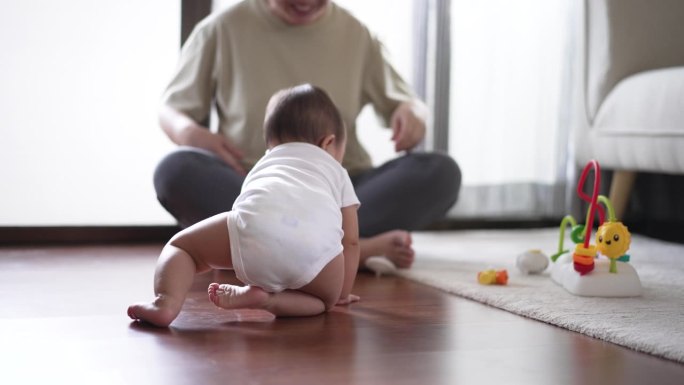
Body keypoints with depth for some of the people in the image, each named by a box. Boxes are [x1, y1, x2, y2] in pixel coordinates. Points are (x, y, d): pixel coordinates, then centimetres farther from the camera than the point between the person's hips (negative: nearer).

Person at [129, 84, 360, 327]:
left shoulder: (261, 168, 44)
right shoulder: (336, 171, 40)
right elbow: (350, 241, 38)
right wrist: (341, 293, 49)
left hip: (255, 223, 1)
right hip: (316, 244, -1)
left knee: (181, 245, 21)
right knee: (324, 298, 24)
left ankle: (167, 302, -9)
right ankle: (268, 299, -5)